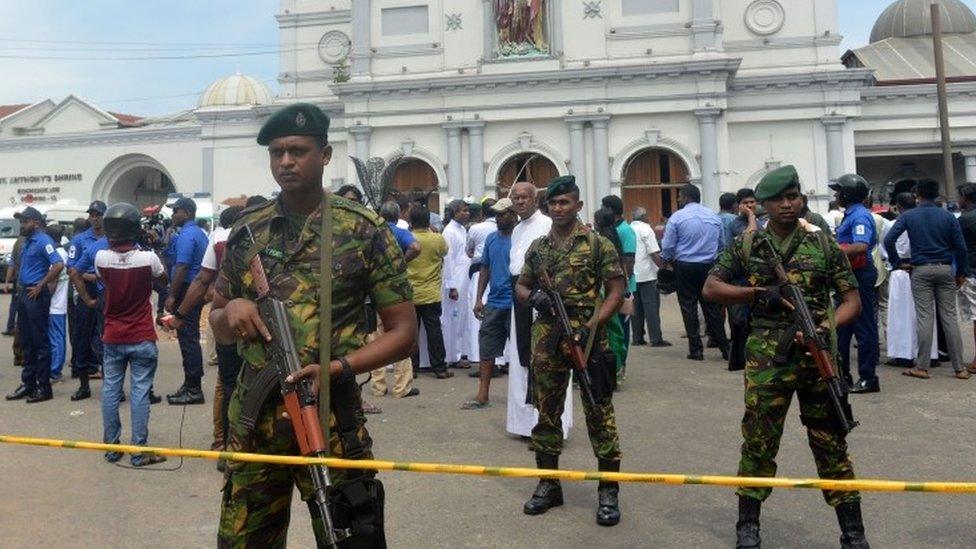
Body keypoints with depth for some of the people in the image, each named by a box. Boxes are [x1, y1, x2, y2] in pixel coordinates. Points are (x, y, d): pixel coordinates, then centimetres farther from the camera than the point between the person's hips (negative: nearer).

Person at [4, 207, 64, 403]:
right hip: (24, 295, 9)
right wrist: (20, 282, 15)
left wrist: (40, 286, -20)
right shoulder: (27, 241, 15)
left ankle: (44, 387, 2)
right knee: (26, 342, 14)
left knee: (40, 342, -4)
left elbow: (59, 265, -26)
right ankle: (28, 383, 22)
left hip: (36, 296, -9)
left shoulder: (43, 241, -13)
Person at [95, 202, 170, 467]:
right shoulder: (147, 258, -15)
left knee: (110, 390, 11)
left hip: (112, 338, 3)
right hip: (142, 338, -3)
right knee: (140, 392, 1)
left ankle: (111, 447, 20)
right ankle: (139, 451, 4)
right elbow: (164, 279, 6)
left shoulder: (101, 258, -8)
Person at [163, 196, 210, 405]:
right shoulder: (200, 233, 15)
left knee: (187, 339, -6)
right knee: (191, 338, 14)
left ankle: (193, 389, -2)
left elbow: (181, 268, -22)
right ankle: (191, 385, 21)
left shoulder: (186, 235, -15)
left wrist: (172, 296, -20)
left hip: (187, 291, -10)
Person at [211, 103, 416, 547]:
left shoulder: (364, 231, -4)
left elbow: (403, 330, -4)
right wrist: (231, 310, -8)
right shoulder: (246, 231, 7)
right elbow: (218, 328, 15)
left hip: (331, 417, -3)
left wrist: (336, 367, -18)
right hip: (252, 418, 4)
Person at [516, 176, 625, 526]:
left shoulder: (598, 244, -2)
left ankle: (608, 491, 11)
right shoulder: (537, 248, 11)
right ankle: (548, 484, 24)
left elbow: (616, 291, -5)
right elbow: (520, 286, 19)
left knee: (599, 414, 0)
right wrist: (532, 296, -5)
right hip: (546, 340, 5)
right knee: (547, 412, 11)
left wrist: (591, 326, -16)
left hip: (588, 338, -4)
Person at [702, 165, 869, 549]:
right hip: (766, 358, 0)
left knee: (831, 444, 9)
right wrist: (757, 293, -9)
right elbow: (711, 287, 5)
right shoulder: (747, 245, 4)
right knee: (758, 442, 6)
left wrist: (827, 327, -14)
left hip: (817, 356, 1)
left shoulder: (824, 244, 5)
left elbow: (852, 299, 5)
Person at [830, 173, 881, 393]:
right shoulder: (849, 215, 15)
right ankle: (842, 373, 26)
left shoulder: (860, 216, -16)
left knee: (864, 327, -3)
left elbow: (860, 247, -29)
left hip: (859, 276, -11)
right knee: (842, 326, 16)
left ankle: (868, 378, 5)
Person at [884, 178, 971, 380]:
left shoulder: (908, 216, -2)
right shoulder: (948, 217, 2)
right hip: (945, 269, 2)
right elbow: (960, 246, 1)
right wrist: (961, 273, 10)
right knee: (949, 317, 4)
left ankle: (921, 367, 2)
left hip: (921, 270, -2)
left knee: (924, 318, 0)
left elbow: (889, 239, -12)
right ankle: (960, 368, 6)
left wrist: (897, 262, -1)